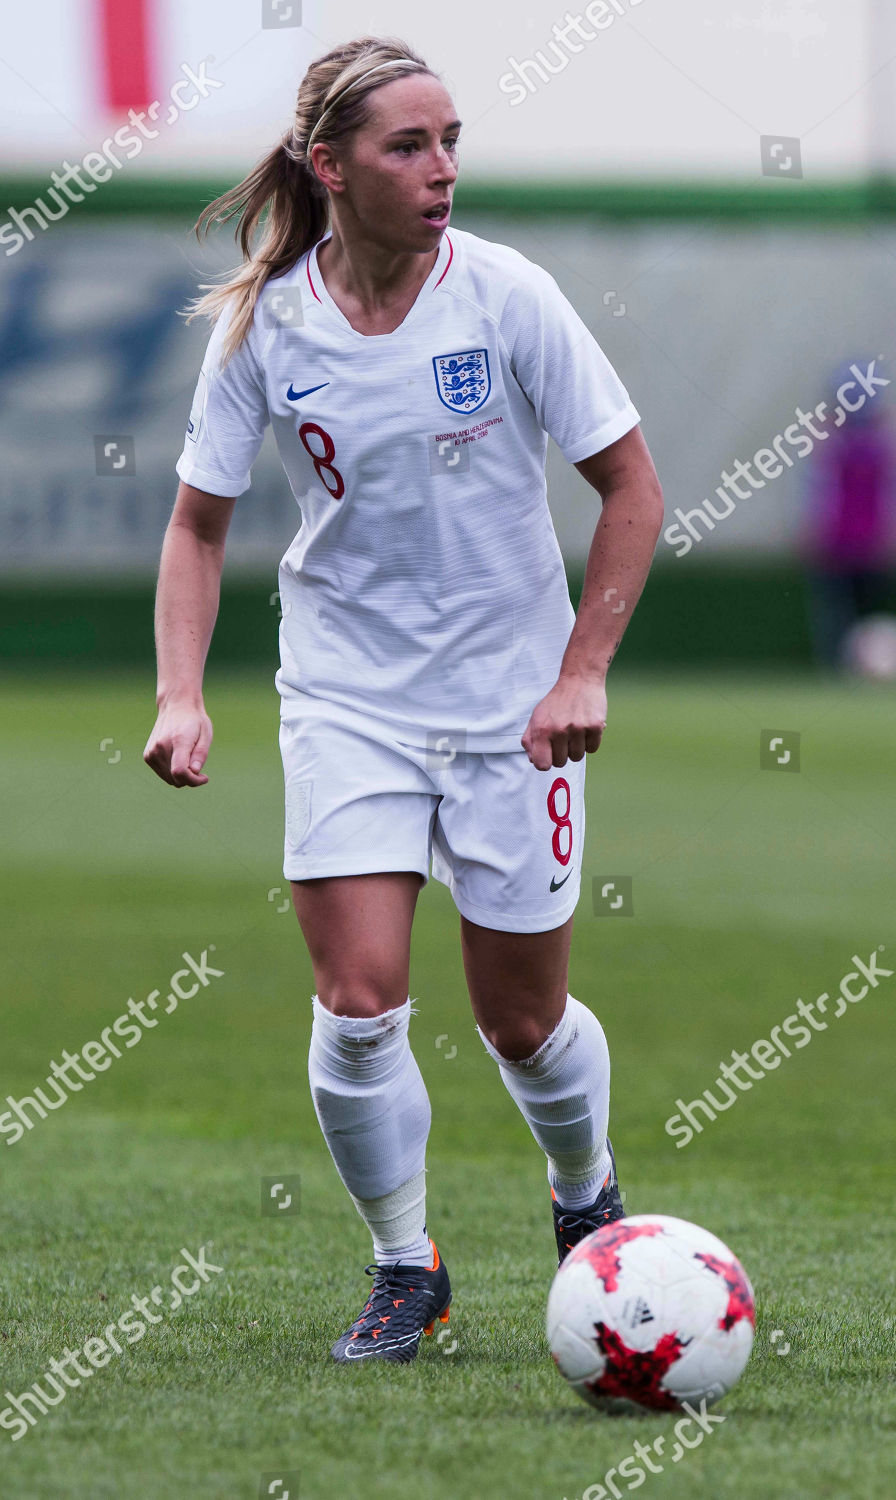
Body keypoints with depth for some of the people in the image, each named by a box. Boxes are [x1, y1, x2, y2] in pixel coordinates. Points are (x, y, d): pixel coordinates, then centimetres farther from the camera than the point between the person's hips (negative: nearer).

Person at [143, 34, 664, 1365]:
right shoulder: (263, 326, -8)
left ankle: (587, 1200, 37)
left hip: (513, 703, -1)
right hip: (348, 696, 1)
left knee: (524, 1022, 6)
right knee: (358, 1005, -12)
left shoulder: (506, 296, -12)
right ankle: (405, 1270, 8)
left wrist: (582, 672, -9)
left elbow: (632, 489, -4)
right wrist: (182, 695, -10)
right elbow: (200, 524, 2)